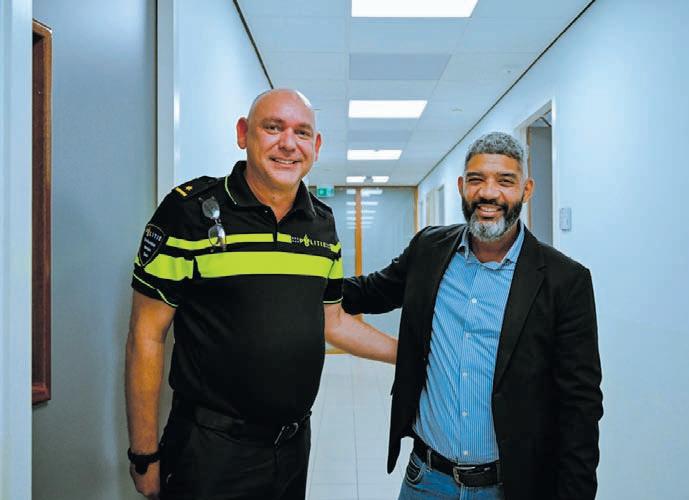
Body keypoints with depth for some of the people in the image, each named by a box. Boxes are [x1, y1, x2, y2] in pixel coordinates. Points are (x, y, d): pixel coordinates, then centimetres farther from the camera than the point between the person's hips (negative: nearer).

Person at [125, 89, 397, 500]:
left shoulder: (323, 223, 4)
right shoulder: (190, 209, -12)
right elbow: (147, 336, -10)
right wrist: (145, 457, -8)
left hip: (294, 445, 6)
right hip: (211, 449, -5)